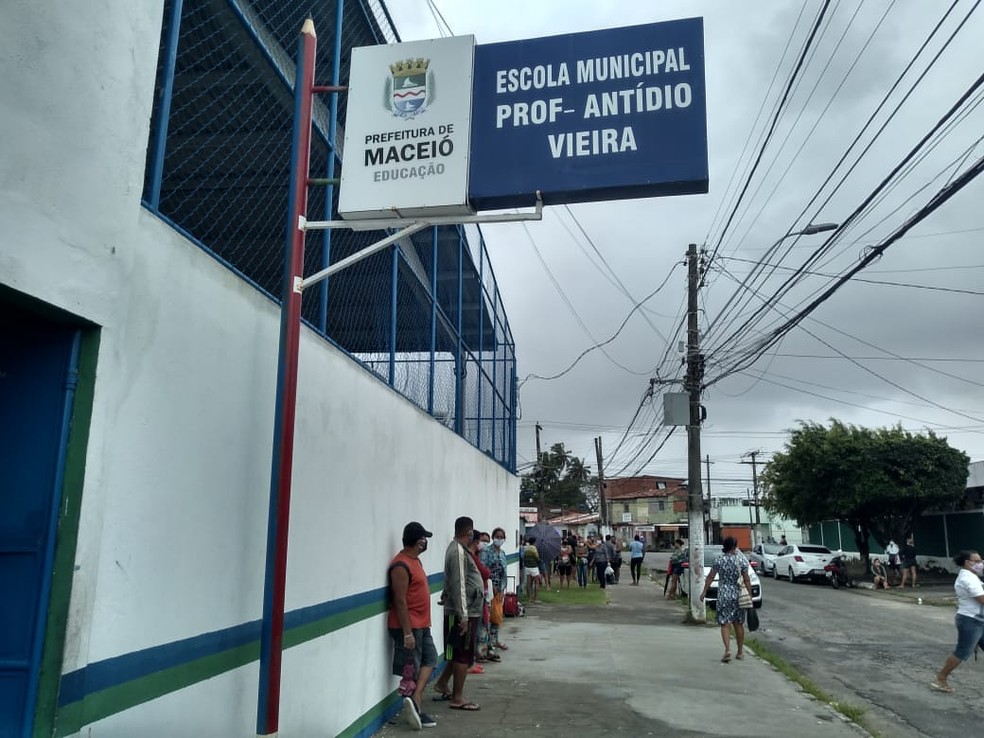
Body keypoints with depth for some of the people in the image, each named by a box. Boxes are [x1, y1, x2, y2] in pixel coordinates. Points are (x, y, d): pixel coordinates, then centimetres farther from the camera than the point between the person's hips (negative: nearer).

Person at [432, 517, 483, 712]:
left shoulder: (458, 549, 12)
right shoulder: (458, 552, -19)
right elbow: (458, 585, -23)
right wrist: (463, 616, -23)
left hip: (468, 611, 10)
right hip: (465, 612, -10)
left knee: (460, 654, 20)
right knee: (464, 656, 0)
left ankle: (442, 684, 31)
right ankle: (457, 698, 9)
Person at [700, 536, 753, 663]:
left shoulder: (718, 560, -4)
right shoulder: (742, 560, -5)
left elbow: (710, 577, 1)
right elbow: (746, 580, -4)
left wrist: (704, 592, 9)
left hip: (723, 595, -1)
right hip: (738, 595, 1)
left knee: (725, 624, -1)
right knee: (738, 624, 14)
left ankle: (727, 649, -20)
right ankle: (740, 652, 23)